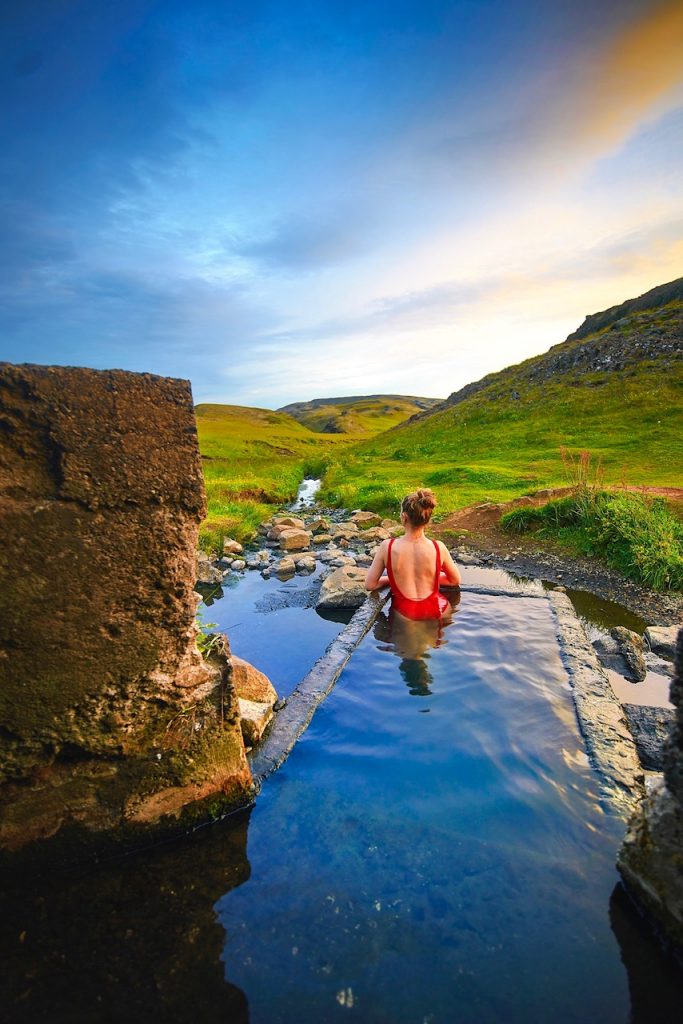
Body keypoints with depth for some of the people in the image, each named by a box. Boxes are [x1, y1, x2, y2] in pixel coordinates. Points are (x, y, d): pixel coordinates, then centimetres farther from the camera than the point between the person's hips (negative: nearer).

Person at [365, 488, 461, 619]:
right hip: (434, 611, 0)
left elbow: (369, 585, -10)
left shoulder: (387, 547, -19)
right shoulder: (438, 548, -17)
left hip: (403, 612, 0)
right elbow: (456, 581, 0)